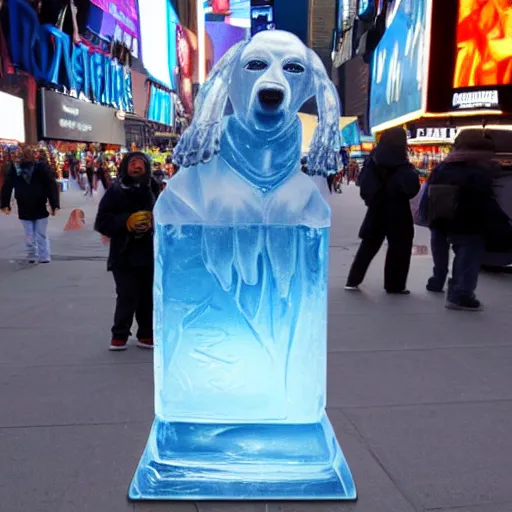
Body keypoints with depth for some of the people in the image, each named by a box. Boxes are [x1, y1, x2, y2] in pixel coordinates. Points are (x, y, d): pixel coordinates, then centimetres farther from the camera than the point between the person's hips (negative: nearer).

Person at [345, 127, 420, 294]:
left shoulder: (374, 159, 1)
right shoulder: (401, 165, -16)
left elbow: (363, 182, 6)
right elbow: (411, 188, -21)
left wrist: (371, 199, 12)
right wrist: (413, 173, -4)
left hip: (377, 209, 6)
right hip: (397, 212, -6)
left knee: (369, 245, 14)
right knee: (399, 248, 8)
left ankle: (353, 281, 15)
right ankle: (394, 285, 13)